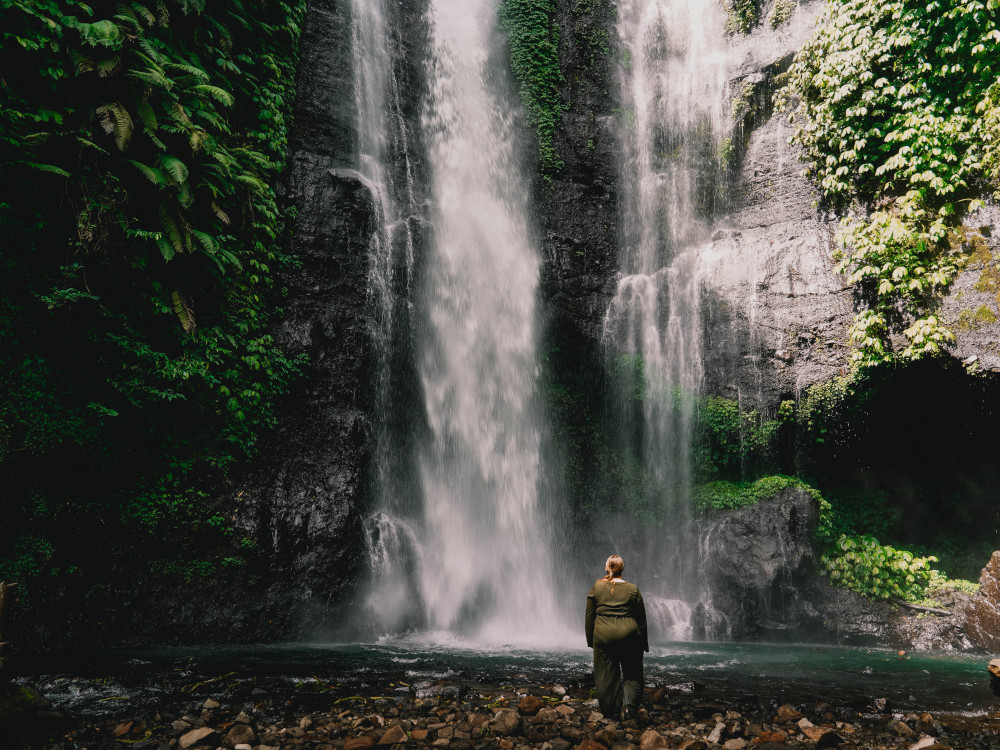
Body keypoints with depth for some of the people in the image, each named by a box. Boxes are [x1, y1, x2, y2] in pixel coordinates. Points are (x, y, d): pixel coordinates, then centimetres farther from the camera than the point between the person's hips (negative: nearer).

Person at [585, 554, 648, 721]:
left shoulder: (596, 588, 1)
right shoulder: (633, 589, 1)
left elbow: (589, 616, 3)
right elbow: (641, 618, 5)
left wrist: (590, 639, 12)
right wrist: (644, 643, 14)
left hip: (603, 635, 0)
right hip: (629, 634, 0)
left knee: (607, 675, 9)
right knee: (632, 673, 14)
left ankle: (611, 712, 14)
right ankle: (630, 706, 0)